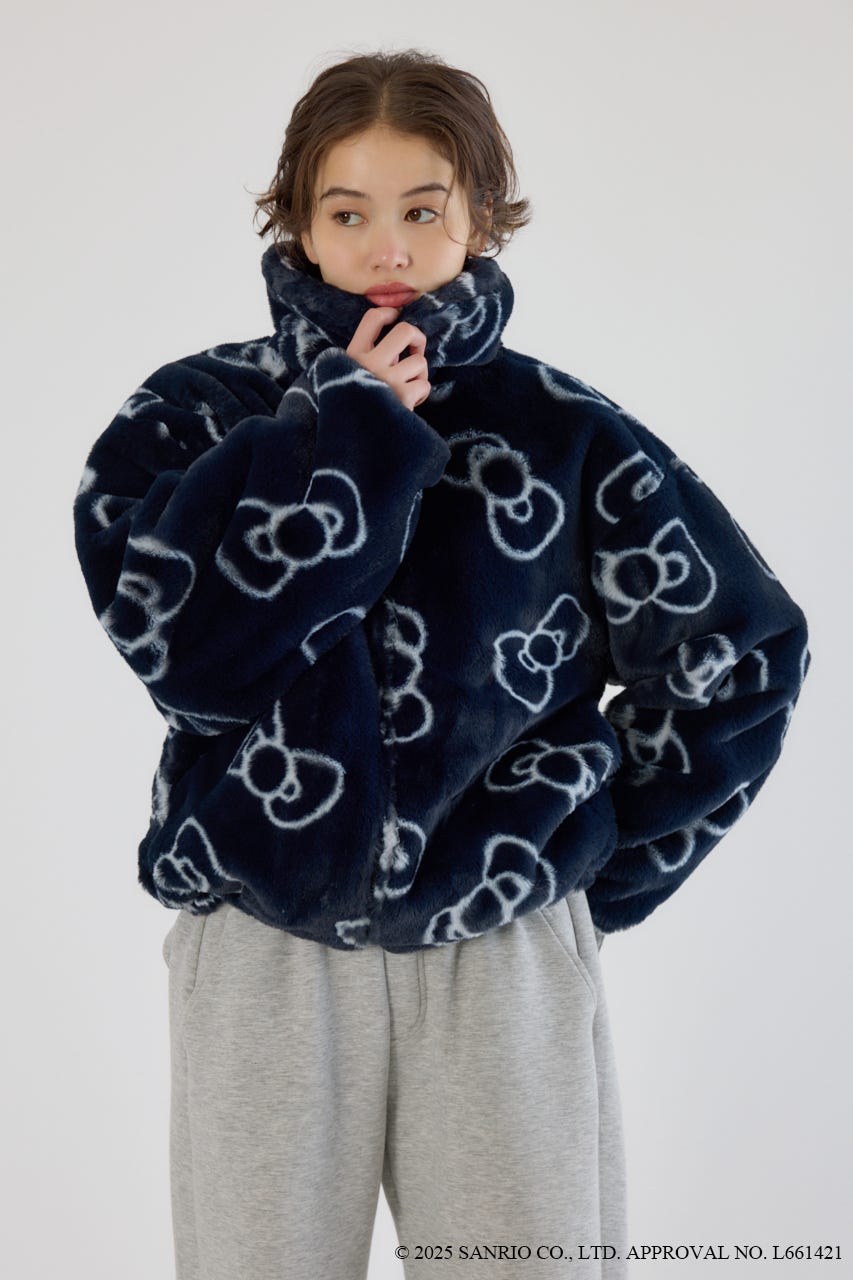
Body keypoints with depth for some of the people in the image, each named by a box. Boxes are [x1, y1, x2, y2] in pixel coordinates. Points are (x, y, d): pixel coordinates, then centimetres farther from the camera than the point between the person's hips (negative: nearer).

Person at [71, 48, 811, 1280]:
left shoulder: (560, 432, 0)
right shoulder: (199, 412, 1)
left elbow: (737, 655, 5)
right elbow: (172, 629, -17)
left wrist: (591, 860, 4)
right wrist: (349, 431, -14)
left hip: (505, 958, 0)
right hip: (262, 955, 1)